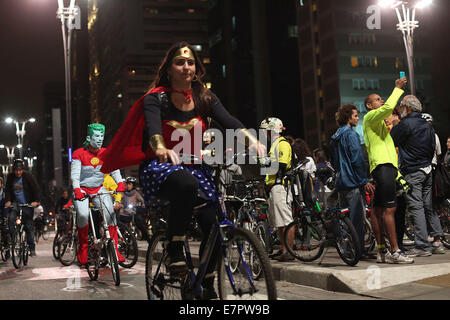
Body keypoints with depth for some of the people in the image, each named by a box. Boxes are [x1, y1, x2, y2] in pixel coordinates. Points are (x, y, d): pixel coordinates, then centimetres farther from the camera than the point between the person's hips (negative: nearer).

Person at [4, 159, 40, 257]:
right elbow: (7, 190, 8)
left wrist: (36, 201, -21)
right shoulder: (10, 177, 2)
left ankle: (32, 248, 5)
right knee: (11, 219, -23)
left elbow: (36, 189, -9)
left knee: (29, 226, -2)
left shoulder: (28, 176, -7)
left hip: (27, 205, -3)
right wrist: (7, 200, -9)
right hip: (15, 204, 3)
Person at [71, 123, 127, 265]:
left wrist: (120, 182, -27)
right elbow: (75, 175, -14)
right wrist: (77, 190, -32)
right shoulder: (79, 154, -7)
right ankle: (83, 248, -7)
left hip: (99, 189, 3)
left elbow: (114, 169, -7)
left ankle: (114, 249, -12)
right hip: (82, 190, -3)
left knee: (110, 212, -20)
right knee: (83, 215, -29)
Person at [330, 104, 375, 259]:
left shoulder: (335, 137, 17)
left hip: (341, 182, 9)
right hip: (352, 182, -9)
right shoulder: (351, 134, -11)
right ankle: (359, 250, -6)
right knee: (357, 216, -6)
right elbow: (357, 159, -17)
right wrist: (365, 181, -13)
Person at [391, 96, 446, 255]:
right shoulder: (427, 124, 14)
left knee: (416, 208, -7)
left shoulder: (405, 124, -13)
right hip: (427, 169, 8)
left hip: (412, 172, -8)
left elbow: (391, 141, -5)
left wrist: (394, 126, 9)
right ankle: (437, 242, 13)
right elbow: (433, 148, 19)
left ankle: (422, 246, -9)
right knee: (428, 206, 12)